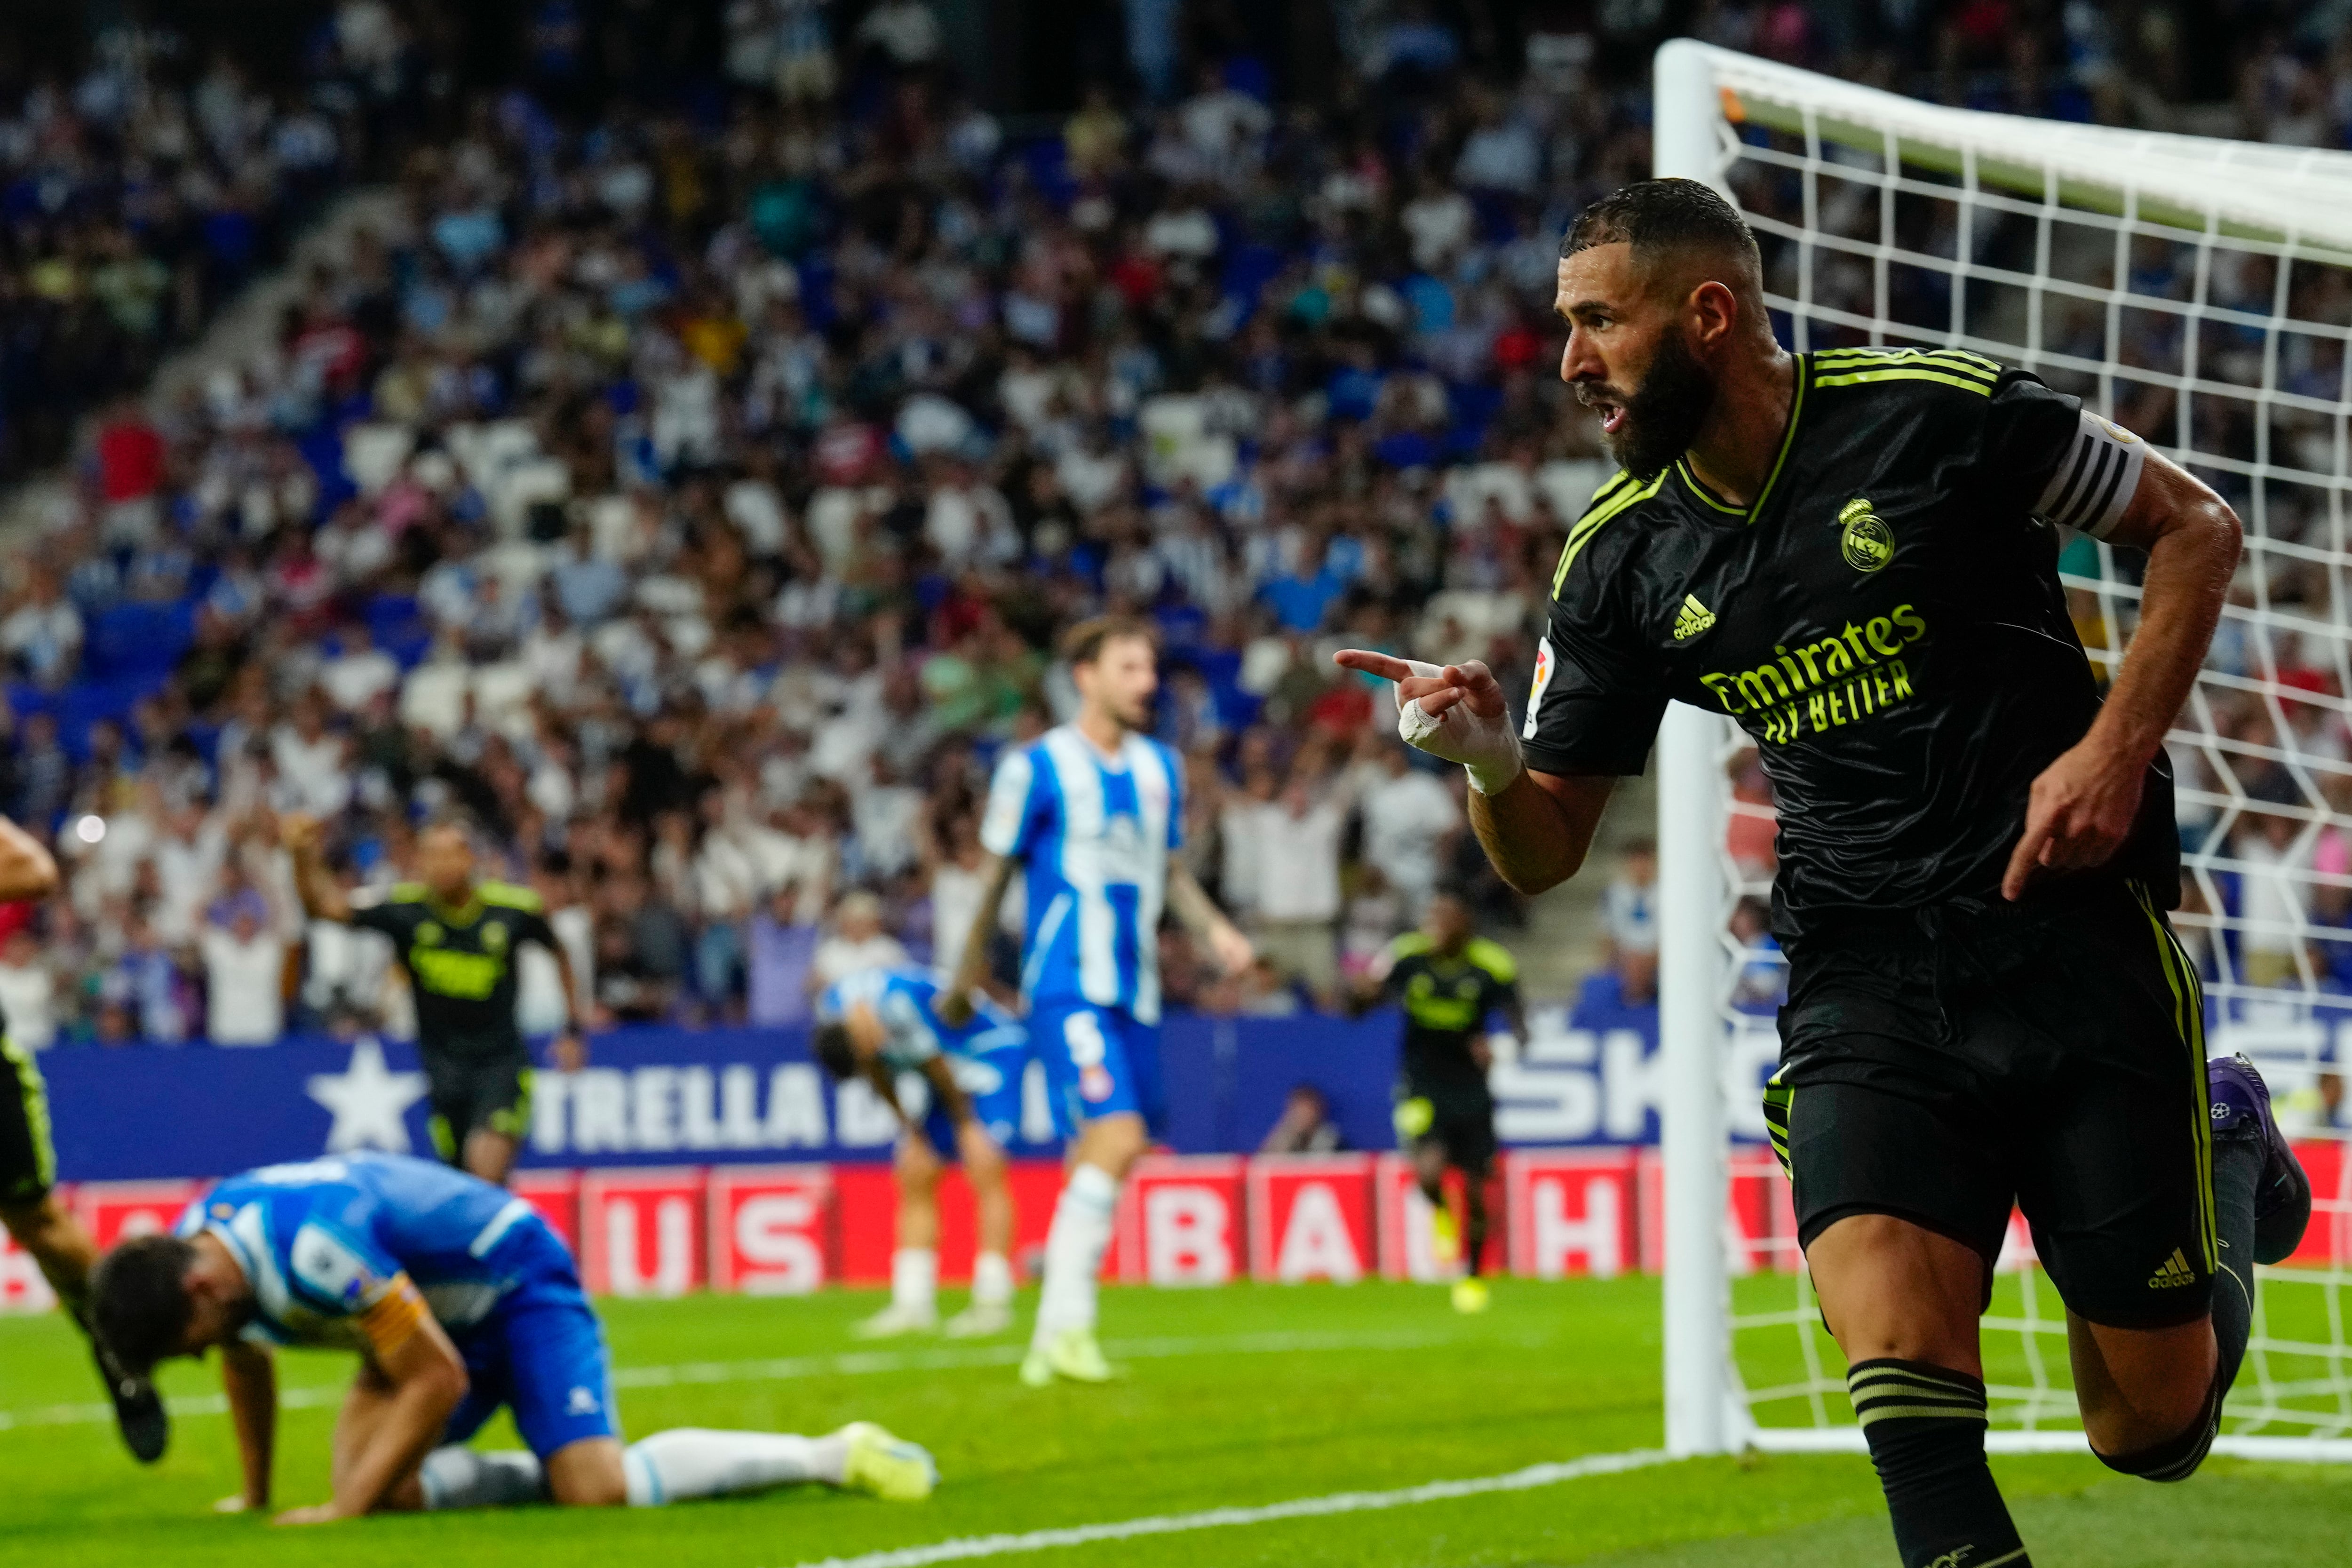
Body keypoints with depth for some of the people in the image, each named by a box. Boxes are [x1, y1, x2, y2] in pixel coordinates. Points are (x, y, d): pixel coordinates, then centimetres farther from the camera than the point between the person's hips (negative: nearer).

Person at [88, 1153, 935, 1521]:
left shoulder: (314, 1245, -37)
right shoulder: (184, 1256, -9)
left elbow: (439, 1378, -29)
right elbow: (248, 1367, 16)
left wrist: (349, 1509, -27)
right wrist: (254, 1496, 21)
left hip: (518, 1282, -8)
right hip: (438, 1307, 8)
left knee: (597, 1489, -23)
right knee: (375, 1479, -14)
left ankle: (832, 1455, -9)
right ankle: (554, 1471, 8)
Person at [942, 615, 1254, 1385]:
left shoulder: (1160, 767, 13)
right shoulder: (1036, 767, -5)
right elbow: (995, 873, 2)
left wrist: (1214, 928, 6)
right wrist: (966, 976, 7)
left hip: (1135, 990, 7)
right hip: (1066, 985, -7)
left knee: (1097, 1157, 7)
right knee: (1117, 1136, -22)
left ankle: (1052, 1341, 15)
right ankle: (1067, 1326, -20)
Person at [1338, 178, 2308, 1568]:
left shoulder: (1941, 413, -8)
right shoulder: (1623, 558, 4)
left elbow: (2196, 527, 4)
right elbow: (1547, 850, 9)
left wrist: (2118, 747, -9)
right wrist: (1490, 762, -14)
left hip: (2078, 931, -3)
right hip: (1861, 972, 3)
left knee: (2153, 1427, 3)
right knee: (1882, 1305, -27)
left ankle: (2230, 1154, 33)